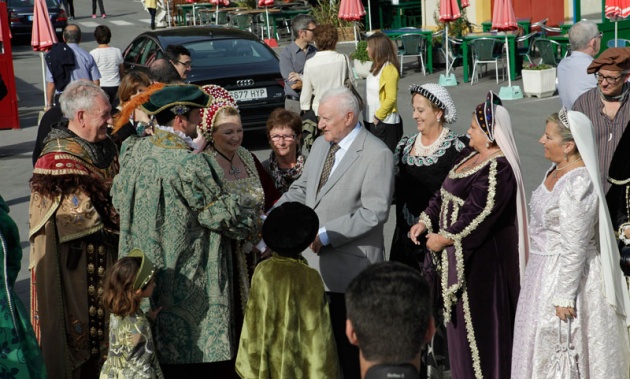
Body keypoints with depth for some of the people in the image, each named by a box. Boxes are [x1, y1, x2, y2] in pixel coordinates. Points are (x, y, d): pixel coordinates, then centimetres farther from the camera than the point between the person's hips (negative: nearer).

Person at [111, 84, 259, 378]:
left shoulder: (133, 151, 0)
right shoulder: (189, 165, -23)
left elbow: (118, 199, 14)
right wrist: (253, 218, 3)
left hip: (144, 284, 7)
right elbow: (225, 214, -15)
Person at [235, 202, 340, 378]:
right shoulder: (311, 278, -16)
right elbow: (317, 329, -11)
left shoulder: (262, 272, -9)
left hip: (268, 361, 3)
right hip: (299, 362, -3)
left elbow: (253, 323, -2)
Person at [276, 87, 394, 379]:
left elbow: (375, 212, -20)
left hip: (350, 266, -7)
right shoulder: (321, 145, 11)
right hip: (315, 261, 7)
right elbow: (302, 189, 17)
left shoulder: (377, 155, -14)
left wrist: (327, 234, -21)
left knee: (350, 343, 5)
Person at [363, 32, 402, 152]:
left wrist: (378, 116, -14)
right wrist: (371, 117, 7)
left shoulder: (388, 69, -16)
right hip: (372, 121, 9)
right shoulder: (376, 67, 9)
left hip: (385, 122, -9)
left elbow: (391, 98, -19)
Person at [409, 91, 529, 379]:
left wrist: (444, 238, -16)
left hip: (482, 255, -10)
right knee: (460, 316, 18)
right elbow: (445, 193, 12)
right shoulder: (469, 155, 9)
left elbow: (478, 214, -25)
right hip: (460, 252, 10)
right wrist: (425, 221, 0)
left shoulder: (498, 169, -21)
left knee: (480, 320, 2)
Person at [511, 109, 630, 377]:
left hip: (568, 273, -9)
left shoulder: (579, 184, -24)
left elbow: (574, 247, -24)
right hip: (544, 269, 9)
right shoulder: (555, 170, 4)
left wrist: (563, 297, -21)